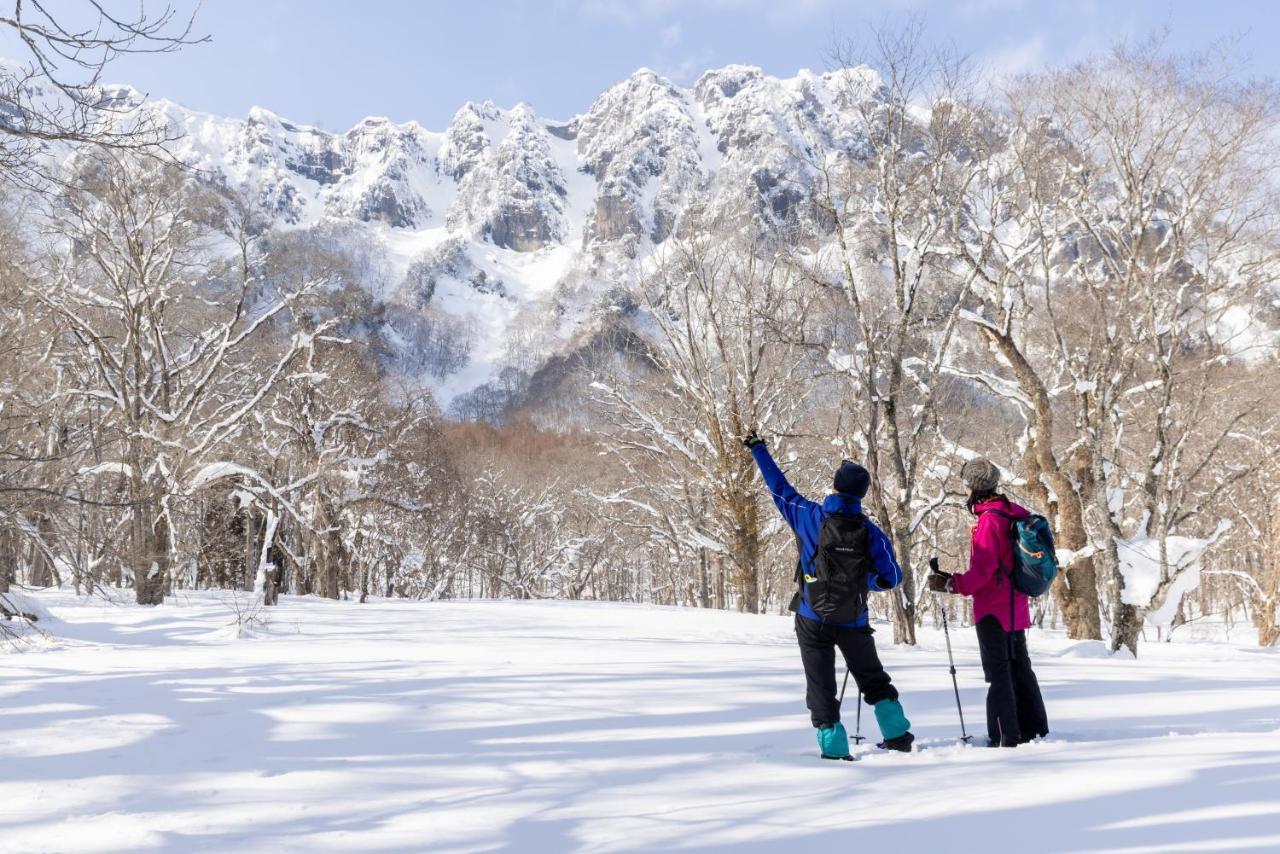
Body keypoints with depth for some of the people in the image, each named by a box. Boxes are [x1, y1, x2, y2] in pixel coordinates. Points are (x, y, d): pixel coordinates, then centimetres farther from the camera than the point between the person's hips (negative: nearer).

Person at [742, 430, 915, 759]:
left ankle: (835, 751, 5)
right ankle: (897, 735, 24)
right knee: (873, 680, 20)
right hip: (854, 622, 1)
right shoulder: (871, 533, -10)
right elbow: (892, 578, -8)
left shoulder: (810, 517, -12)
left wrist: (758, 450, 14)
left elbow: (780, 488, 2)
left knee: (821, 688, 7)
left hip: (813, 620, -1)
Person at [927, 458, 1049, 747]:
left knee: (998, 673, -3)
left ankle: (1006, 738, 0)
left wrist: (951, 584, -17)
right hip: (1016, 607, 9)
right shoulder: (1014, 513, 9)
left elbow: (983, 570, -23)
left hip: (993, 609, -9)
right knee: (1019, 667, 18)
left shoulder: (989, 520, -19)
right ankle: (1033, 727, 28)